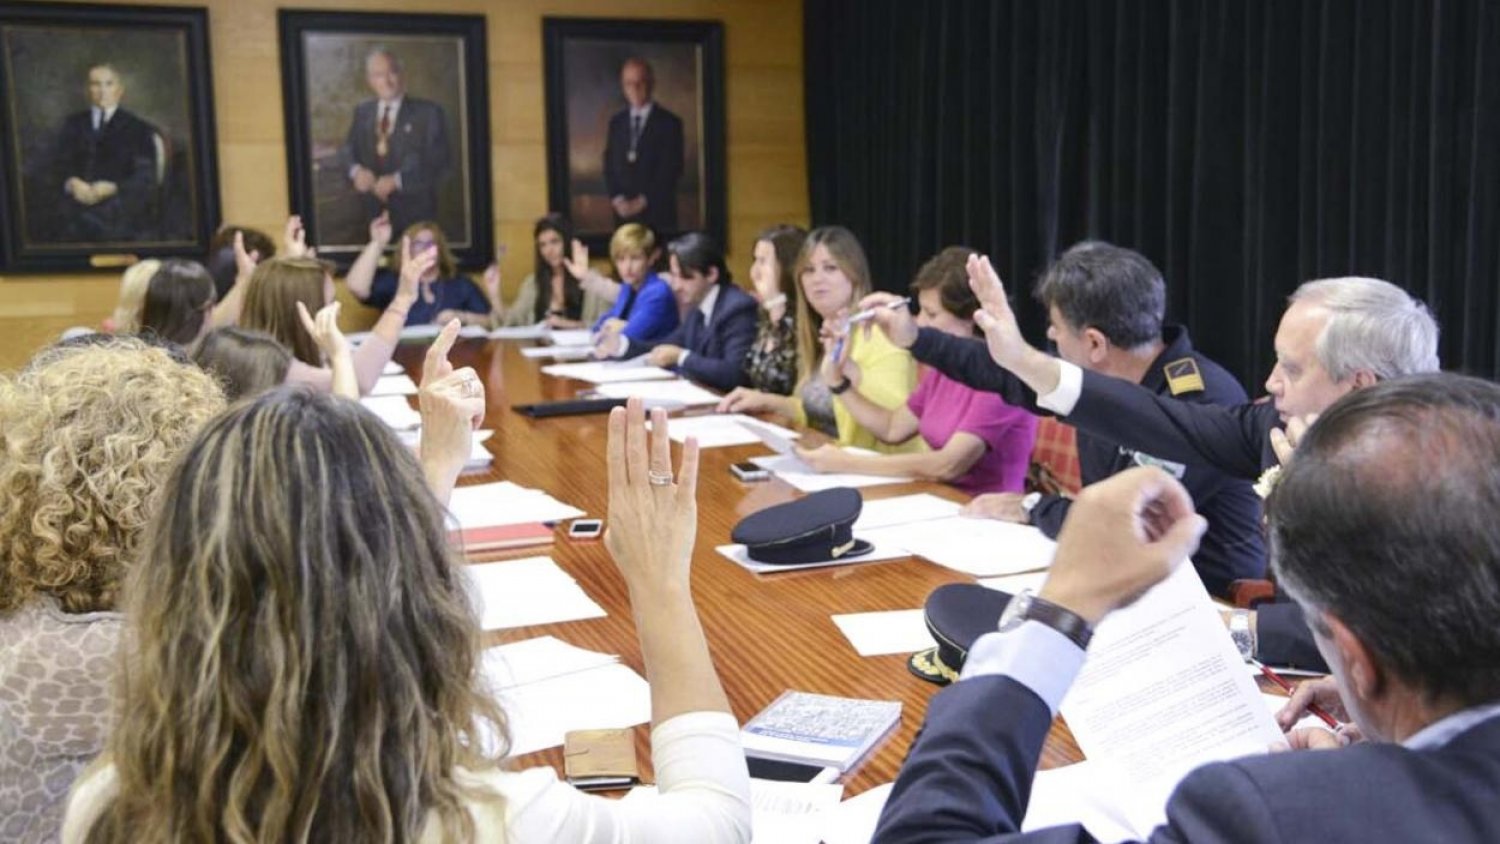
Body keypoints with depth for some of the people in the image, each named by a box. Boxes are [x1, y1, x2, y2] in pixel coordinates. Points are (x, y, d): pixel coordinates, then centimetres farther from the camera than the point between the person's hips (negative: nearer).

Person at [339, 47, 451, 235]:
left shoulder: (428, 112, -1)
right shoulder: (362, 112, 14)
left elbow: (440, 163, -9)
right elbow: (347, 151, 10)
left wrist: (397, 180, -19)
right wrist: (356, 170, -14)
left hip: (415, 214, -3)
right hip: (373, 213, 4)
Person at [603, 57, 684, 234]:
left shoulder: (669, 122, 0)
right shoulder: (616, 122, 14)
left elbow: (671, 170, -5)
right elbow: (609, 165, 13)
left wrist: (643, 201, -10)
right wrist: (617, 199, -3)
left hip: (657, 213, -3)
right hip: (623, 212, 3)